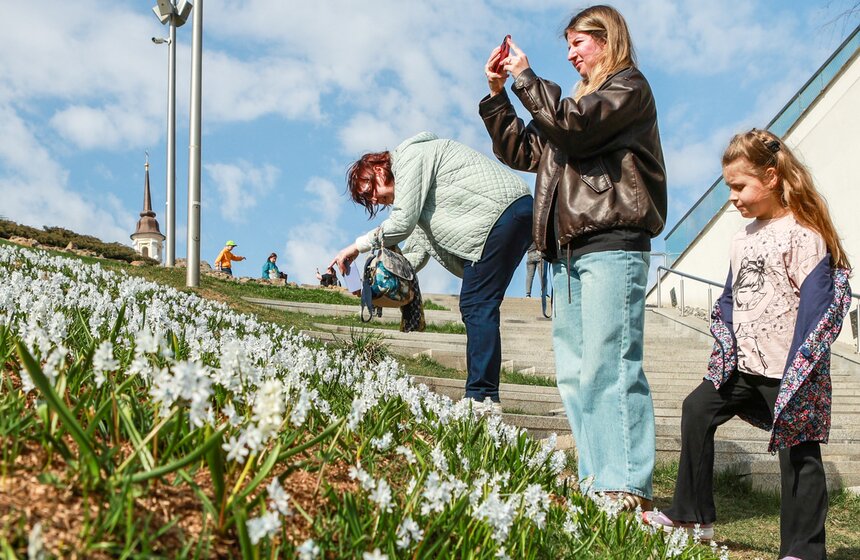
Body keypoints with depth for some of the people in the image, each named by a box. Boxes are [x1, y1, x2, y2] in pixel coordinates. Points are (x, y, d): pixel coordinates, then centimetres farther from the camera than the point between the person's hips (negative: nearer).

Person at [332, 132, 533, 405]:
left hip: (503, 211, -10)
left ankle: (480, 395, -15)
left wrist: (358, 246, -2)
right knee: (475, 307, 8)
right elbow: (416, 252, 18)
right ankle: (486, 396, 6)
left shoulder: (410, 156, -3)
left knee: (477, 306, -12)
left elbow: (403, 222, -13)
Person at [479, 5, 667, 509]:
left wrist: (526, 77, -3)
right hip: (570, 252, 9)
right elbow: (521, 151, 24)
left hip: (613, 247, -9)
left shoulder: (629, 87, 4)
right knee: (574, 372, 4)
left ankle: (627, 489, -16)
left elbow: (573, 125, -14)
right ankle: (596, 481, 6)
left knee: (608, 367, -15)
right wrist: (496, 93, 16)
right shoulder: (580, 99, 27)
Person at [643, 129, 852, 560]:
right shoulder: (745, 237, 12)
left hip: (788, 370, -8)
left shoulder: (802, 233, -13)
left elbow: (814, 305, -18)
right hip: (744, 365, 9)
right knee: (697, 410, 11)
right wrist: (725, 354, 10)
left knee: (797, 452, 0)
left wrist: (796, 373, -21)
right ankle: (691, 514, 22)